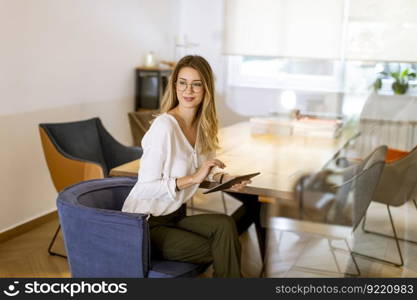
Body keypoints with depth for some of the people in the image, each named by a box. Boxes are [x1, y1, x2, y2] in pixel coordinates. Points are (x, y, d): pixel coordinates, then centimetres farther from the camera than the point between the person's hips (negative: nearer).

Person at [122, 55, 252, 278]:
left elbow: (204, 168, 16)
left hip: (176, 215, 6)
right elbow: (145, 188, -22)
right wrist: (193, 178, -26)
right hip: (147, 224, -6)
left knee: (225, 225, -21)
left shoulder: (202, 124, 2)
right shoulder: (164, 126, -22)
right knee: (224, 251, -17)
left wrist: (223, 178, -5)